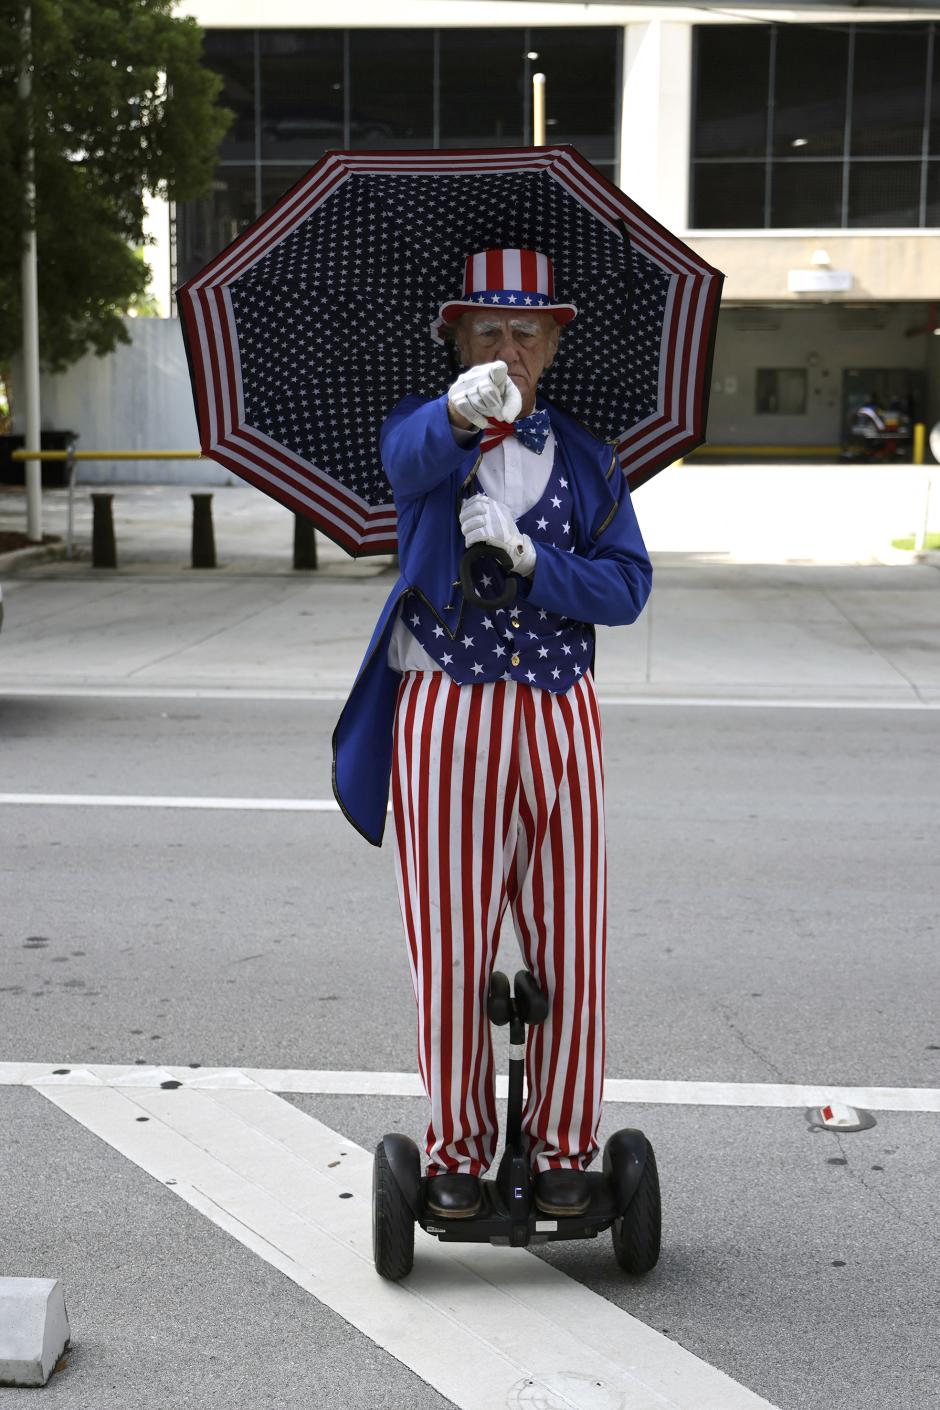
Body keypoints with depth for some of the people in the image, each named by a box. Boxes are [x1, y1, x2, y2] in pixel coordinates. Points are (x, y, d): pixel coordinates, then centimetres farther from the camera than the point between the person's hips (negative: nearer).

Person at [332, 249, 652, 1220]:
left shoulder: (585, 457, 10)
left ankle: (562, 1148, 23)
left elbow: (627, 586, 0)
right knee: (450, 952, 3)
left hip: (559, 722, 2)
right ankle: (457, 1153, 21)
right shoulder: (423, 429, 2)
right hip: (446, 720, -2)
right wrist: (462, 412, -48)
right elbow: (413, 456, -25)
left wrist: (527, 556, -16)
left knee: (570, 949, 6)